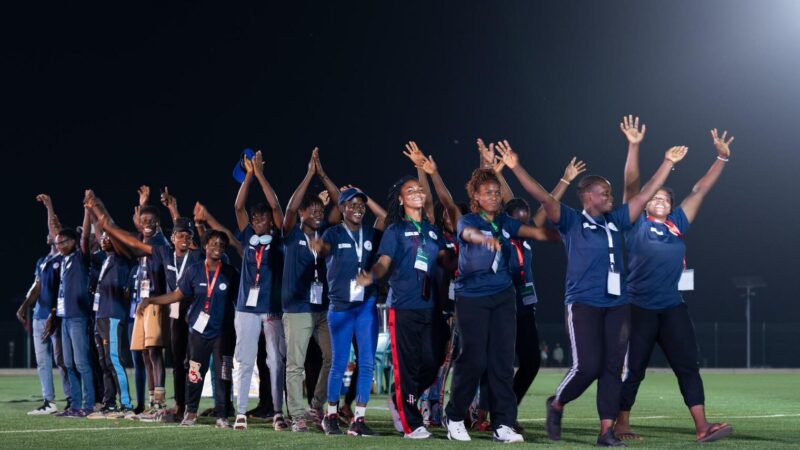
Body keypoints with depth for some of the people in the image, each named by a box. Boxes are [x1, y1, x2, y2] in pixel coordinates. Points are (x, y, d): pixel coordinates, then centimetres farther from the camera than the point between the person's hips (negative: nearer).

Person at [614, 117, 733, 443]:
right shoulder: (637, 224, 0)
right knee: (633, 370, 3)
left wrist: (722, 158, 14)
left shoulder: (677, 224, 12)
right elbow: (631, 185, -9)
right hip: (640, 308, -4)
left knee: (688, 366, -2)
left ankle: (702, 427, -4)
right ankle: (621, 424, 14)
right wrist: (634, 146, -17)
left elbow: (701, 190, 15)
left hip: (672, 307, 4)